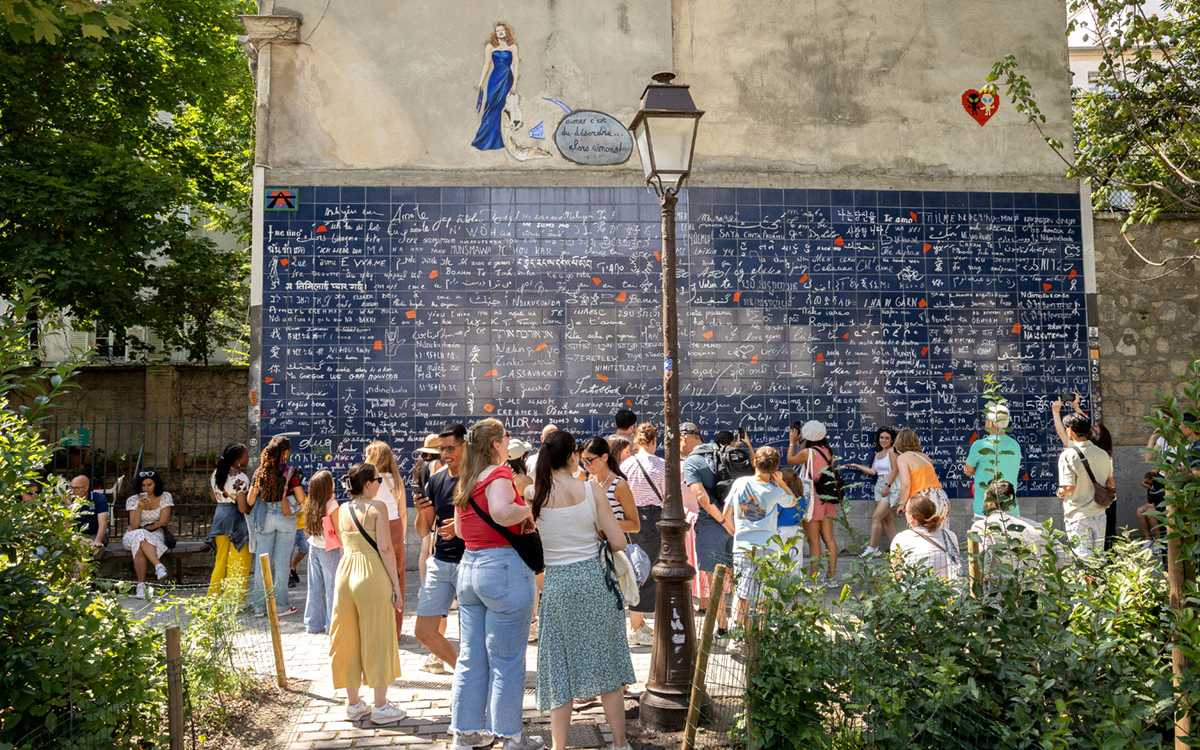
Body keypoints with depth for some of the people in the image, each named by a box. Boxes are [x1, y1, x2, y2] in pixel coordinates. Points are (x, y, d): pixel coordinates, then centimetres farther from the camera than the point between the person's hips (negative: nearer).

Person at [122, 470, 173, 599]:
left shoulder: (165, 497, 2)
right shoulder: (133, 500, 1)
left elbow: (164, 521, -3)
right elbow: (134, 526, -9)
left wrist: (146, 528, -5)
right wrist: (140, 507, -21)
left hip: (156, 535, 0)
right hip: (133, 536, 1)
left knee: (139, 545, -36)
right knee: (139, 536, -38)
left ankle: (141, 585, -44)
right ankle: (159, 565, -52)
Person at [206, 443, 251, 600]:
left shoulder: (215, 474, 5)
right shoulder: (240, 478, -18)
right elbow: (242, 508, -21)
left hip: (219, 516, 7)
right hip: (236, 520, -7)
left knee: (221, 561, 18)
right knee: (238, 563, 4)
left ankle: (213, 597, 23)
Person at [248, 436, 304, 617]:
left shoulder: (259, 472, -1)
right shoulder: (291, 472, -10)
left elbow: (250, 500, 1)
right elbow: (301, 499, -8)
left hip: (264, 518, 3)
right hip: (285, 518, -3)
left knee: (262, 561, 9)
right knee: (282, 562, 5)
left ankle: (260, 606, 15)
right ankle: (280, 606, 9)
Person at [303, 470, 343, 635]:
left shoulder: (310, 504, 1)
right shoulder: (331, 505, -16)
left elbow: (309, 528, 9)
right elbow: (338, 530, -11)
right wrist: (345, 547, -2)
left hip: (313, 547, 6)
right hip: (329, 549, -6)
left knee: (314, 586, 12)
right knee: (332, 587, 2)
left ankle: (313, 624, 19)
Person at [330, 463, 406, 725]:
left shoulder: (343, 510, 9)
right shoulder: (377, 507, -8)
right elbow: (385, 548, -13)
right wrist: (395, 585, -10)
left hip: (345, 575, 6)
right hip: (372, 576, -6)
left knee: (349, 640, 13)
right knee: (378, 640, 4)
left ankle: (353, 704, 22)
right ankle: (380, 707, 9)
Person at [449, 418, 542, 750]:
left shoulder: (465, 483, 13)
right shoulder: (499, 475, -13)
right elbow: (501, 512, -33)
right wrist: (527, 510, -15)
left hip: (469, 566, 8)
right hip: (504, 568, -8)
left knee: (470, 658, 14)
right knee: (506, 661, 2)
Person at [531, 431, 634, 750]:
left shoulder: (535, 493, -8)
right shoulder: (592, 489, -8)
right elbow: (619, 543, -9)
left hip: (555, 583, 0)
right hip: (593, 578, 0)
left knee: (560, 667, 10)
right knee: (605, 663, 12)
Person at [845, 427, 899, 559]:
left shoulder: (892, 451, -6)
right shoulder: (878, 453, 18)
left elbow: (895, 470, -12)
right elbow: (873, 471, 16)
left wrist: (887, 485, -18)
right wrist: (857, 466, 14)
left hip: (891, 487, -8)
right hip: (880, 486, 8)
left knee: (876, 517, -13)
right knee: (887, 519, 7)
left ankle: (872, 548, -9)